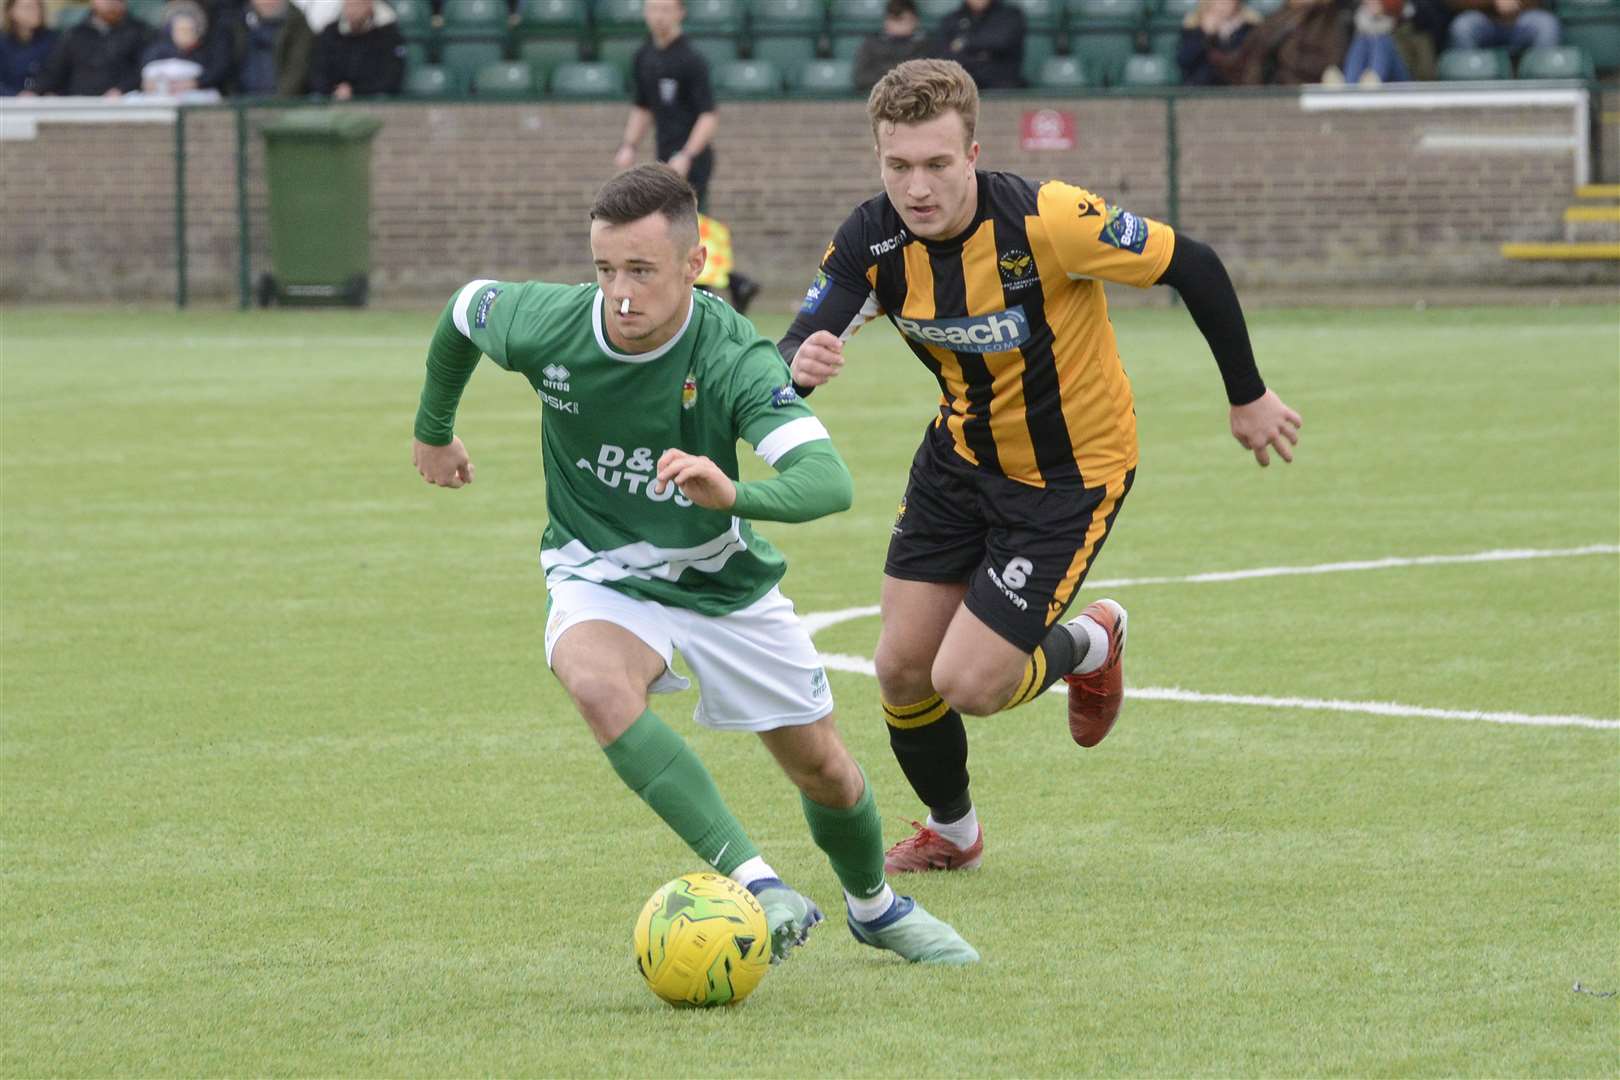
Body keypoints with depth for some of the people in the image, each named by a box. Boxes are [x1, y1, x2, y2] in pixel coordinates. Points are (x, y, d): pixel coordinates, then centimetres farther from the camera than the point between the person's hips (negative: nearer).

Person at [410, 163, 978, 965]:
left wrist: (735, 493, -61)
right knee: (598, 685, -36)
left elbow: (827, 479, -40)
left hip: (721, 578, 0)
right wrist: (433, 430, 20)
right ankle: (755, 885, -39)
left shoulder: (733, 357, -28)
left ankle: (875, 907, 44)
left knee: (823, 769, 10)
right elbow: (464, 310, 4)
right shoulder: (545, 327, -21)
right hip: (600, 577, 0)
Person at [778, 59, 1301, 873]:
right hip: (961, 459, 5)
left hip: (1071, 472, -5)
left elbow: (1194, 268, -19)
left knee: (968, 685, -11)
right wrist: (800, 365, -47)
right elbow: (792, 353, -21)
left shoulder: (1045, 221, -30)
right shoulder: (872, 241, -16)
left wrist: (1248, 398, -8)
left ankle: (1085, 646, 23)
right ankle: (950, 833, 34)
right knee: (902, 670, 4)